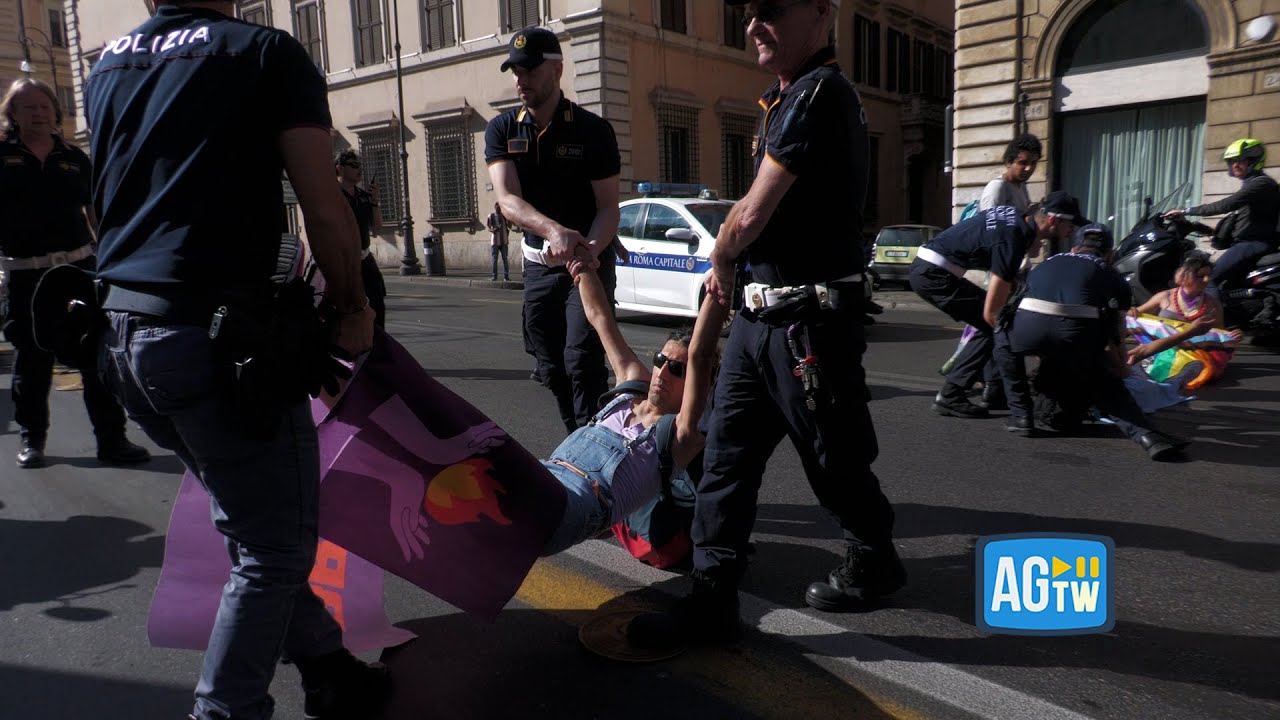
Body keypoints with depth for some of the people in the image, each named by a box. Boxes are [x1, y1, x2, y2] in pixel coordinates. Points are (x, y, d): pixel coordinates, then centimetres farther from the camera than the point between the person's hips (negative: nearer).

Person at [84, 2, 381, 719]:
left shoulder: (107, 64, 19)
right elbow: (325, 209, -10)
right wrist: (353, 309, 3)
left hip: (122, 330, 8)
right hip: (216, 336, -8)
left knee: (252, 525, 18)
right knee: (276, 544, 4)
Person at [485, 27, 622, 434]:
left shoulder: (593, 130, -9)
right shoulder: (502, 131, -1)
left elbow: (608, 207, -10)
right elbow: (508, 200, -17)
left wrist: (588, 250, -33)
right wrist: (554, 230, -38)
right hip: (538, 263, 4)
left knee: (581, 362, -16)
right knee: (552, 370, 11)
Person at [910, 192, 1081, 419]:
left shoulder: (1016, 214, 5)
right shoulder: (1012, 239, -20)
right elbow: (991, 312, -19)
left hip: (926, 266, 10)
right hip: (933, 273, -10)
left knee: (989, 326, 11)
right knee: (991, 326, -9)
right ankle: (950, 397, -9)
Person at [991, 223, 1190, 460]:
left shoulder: (1046, 264, 37)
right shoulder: (1113, 278, 30)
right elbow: (1116, 337, 31)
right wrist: (1120, 367, 52)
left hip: (1028, 326, 1)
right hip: (1076, 332, -1)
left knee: (1003, 338, 34)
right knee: (1105, 382, 26)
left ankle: (1020, 414, 27)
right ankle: (1145, 434, 4)